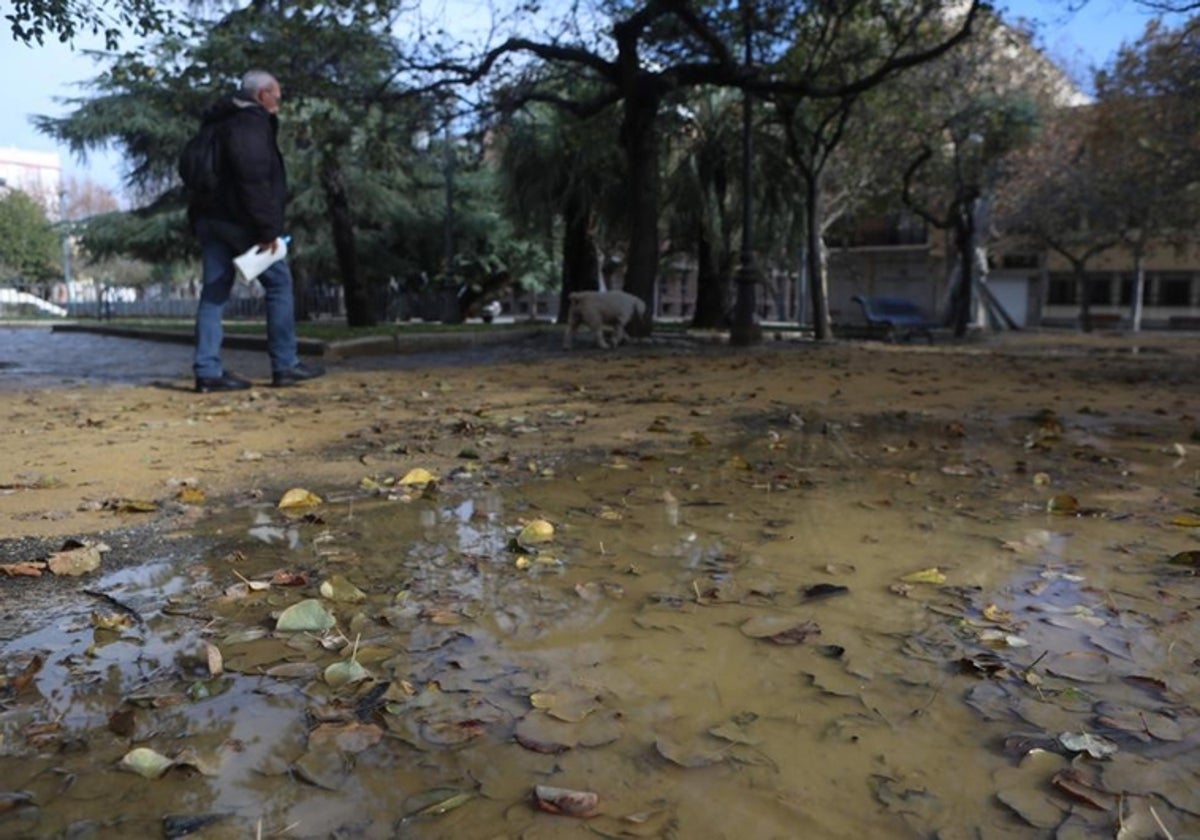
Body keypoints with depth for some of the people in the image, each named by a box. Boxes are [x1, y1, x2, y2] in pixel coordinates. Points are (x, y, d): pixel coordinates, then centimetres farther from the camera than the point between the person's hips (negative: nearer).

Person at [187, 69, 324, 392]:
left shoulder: (220, 122, 23)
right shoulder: (252, 121, -8)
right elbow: (254, 178, -19)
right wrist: (267, 227, -20)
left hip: (209, 216, 9)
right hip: (238, 219, -9)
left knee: (214, 291, 5)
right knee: (279, 283, 0)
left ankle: (208, 370, 2)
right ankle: (285, 365, 2)